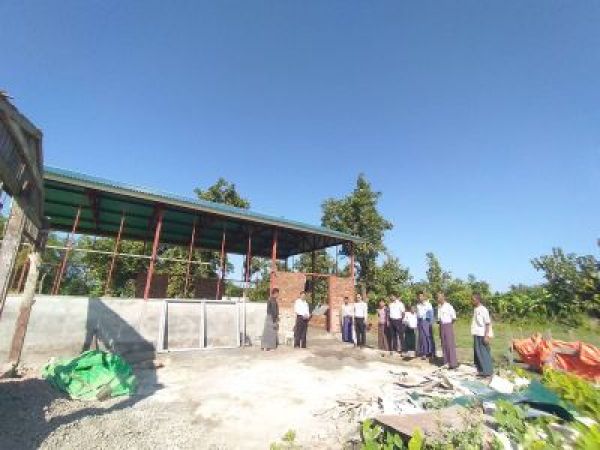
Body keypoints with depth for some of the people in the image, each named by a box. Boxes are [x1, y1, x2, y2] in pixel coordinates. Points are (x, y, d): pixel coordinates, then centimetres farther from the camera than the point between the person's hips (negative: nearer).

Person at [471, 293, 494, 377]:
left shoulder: (483, 310, -14)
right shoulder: (475, 309, 8)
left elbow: (488, 323, -14)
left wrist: (486, 336, -17)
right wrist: (474, 333, 15)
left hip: (482, 335, -8)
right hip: (476, 334, 8)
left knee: (484, 353, 0)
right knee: (477, 353, 14)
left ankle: (487, 371, 11)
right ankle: (481, 370, 25)